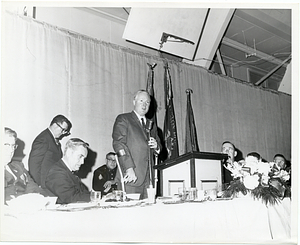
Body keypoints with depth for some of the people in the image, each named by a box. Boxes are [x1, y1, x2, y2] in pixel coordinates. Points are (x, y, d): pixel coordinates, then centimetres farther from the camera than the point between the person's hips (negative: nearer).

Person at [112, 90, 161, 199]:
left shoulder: (151, 125, 24)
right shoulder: (123, 119, 4)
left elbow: (158, 151, 29)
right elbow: (118, 144, -8)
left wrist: (156, 146, 3)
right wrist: (129, 168, -18)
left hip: (148, 178, 6)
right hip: (131, 177, -5)